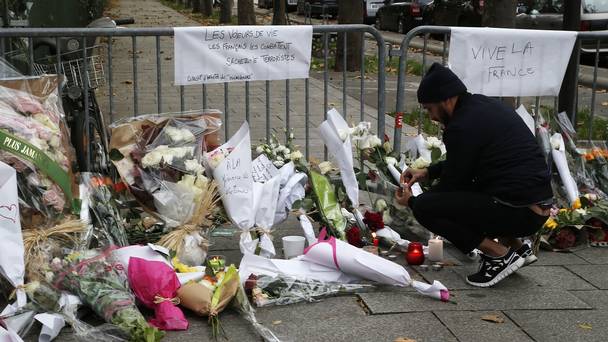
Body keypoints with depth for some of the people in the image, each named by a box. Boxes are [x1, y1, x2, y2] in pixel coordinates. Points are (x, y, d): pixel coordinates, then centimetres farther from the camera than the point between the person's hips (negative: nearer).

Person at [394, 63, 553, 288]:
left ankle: (500, 255, -5)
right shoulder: (485, 105, 12)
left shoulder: (462, 126, -16)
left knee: (424, 207, -12)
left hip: (518, 212, -10)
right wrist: (428, 172, 21)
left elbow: (452, 181, -5)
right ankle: (516, 246, 20)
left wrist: (411, 202, 10)